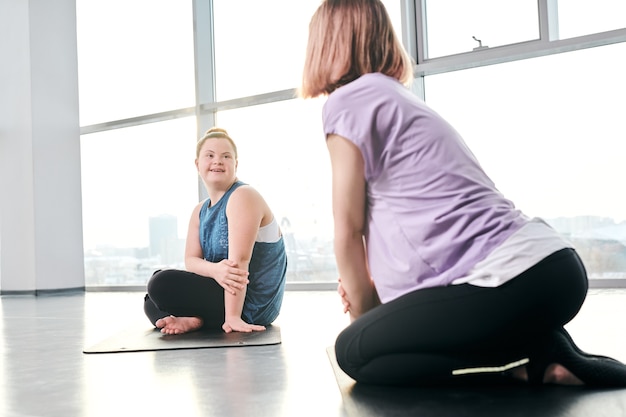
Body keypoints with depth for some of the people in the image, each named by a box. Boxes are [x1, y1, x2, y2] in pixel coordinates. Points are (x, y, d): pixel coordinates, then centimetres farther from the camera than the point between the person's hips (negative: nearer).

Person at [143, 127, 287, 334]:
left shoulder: (243, 196, -16)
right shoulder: (200, 211, 11)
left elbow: (239, 260, -25)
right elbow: (191, 260, -2)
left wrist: (232, 317, -32)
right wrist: (215, 270, -27)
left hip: (250, 304, -9)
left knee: (161, 284, -21)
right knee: (151, 299, 16)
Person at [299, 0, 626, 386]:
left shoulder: (348, 100, -4)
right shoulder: (400, 97, 23)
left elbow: (349, 227, -2)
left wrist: (364, 315, 10)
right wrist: (369, 286, 19)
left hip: (511, 280, -9)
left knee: (355, 351, -2)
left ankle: (536, 365, -5)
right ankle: (544, 352, 10)